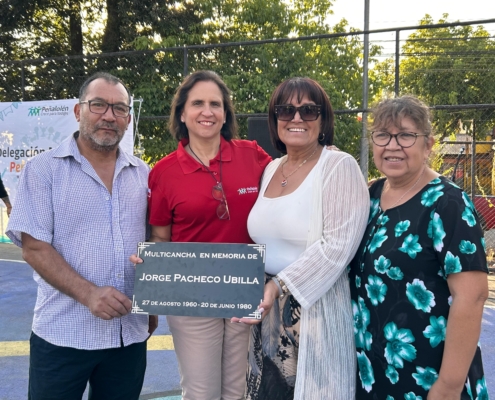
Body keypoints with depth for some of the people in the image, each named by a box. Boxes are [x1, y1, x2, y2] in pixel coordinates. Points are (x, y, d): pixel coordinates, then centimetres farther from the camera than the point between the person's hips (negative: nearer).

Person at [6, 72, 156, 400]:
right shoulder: (43, 169, -4)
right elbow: (34, 247, -10)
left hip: (130, 334, 4)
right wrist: (88, 293, -21)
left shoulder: (143, 174, 7)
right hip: (63, 335, -3)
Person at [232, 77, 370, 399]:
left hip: (315, 309, -6)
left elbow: (336, 247, -19)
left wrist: (279, 286, -22)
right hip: (267, 311, 6)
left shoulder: (339, 166, -10)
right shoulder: (270, 170, 10)